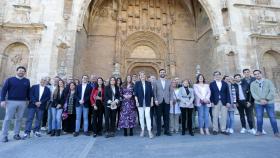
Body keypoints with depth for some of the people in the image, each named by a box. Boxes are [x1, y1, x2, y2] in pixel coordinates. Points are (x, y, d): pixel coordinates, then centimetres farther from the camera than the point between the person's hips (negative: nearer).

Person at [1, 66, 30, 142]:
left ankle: (16, 134, 16)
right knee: (7, 119, 0)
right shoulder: (10, 80, 3)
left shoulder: (27, 81, 9)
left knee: (19, 119, 7)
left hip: (22, 103, 2)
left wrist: (28, 100, 12)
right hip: (11, 102, -2)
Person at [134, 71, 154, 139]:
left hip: (147, 102, 0)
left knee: (147, 116, -7)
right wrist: (136, 101, -7)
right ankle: (142, 130, 19)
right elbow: (135, 93, 0)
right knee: (141, 116, 7)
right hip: (140, 102, 0)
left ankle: (149, 131, 0)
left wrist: (151, 101, 4)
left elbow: (151, 93, 7)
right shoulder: (137, 83, 3)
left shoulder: (149, 83, 6)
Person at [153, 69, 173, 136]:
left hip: (167, 102, 2)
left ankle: (166, 131, 19)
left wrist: (171, 100, -1)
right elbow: (154, 92, 1)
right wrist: (155, 100, -8)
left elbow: (171, 91, 8)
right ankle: (158, 131, 13)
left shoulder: (169, 82, 11)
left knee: (166, 117, 7)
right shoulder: (156, 82, 6)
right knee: (158, 117, 3)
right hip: (159, 102, -1)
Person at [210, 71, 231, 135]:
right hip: (215, 102, -2)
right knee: (215, 117, 2)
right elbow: (211, 94, 1)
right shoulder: (212, 84, 5)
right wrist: (212, 102, -8)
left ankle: (223, 130, 17)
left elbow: (227, 93, 6)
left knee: (224, 116, 5)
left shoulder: (225, 84, 9)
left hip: (224, 102, 2)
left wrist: (228, 102, -2)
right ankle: (215, 130, 11)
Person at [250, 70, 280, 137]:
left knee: (272, 117, 2)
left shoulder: (268, 81, 5)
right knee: (259, 118, 3)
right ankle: (259, 131, 16)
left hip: (269, 102, 0)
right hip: (258, 103, 0)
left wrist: (266, 99, -13)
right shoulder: (253, 83, 6)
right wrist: (260, 100, -15)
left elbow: (272, 91, -4)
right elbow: (253, 93, -2)